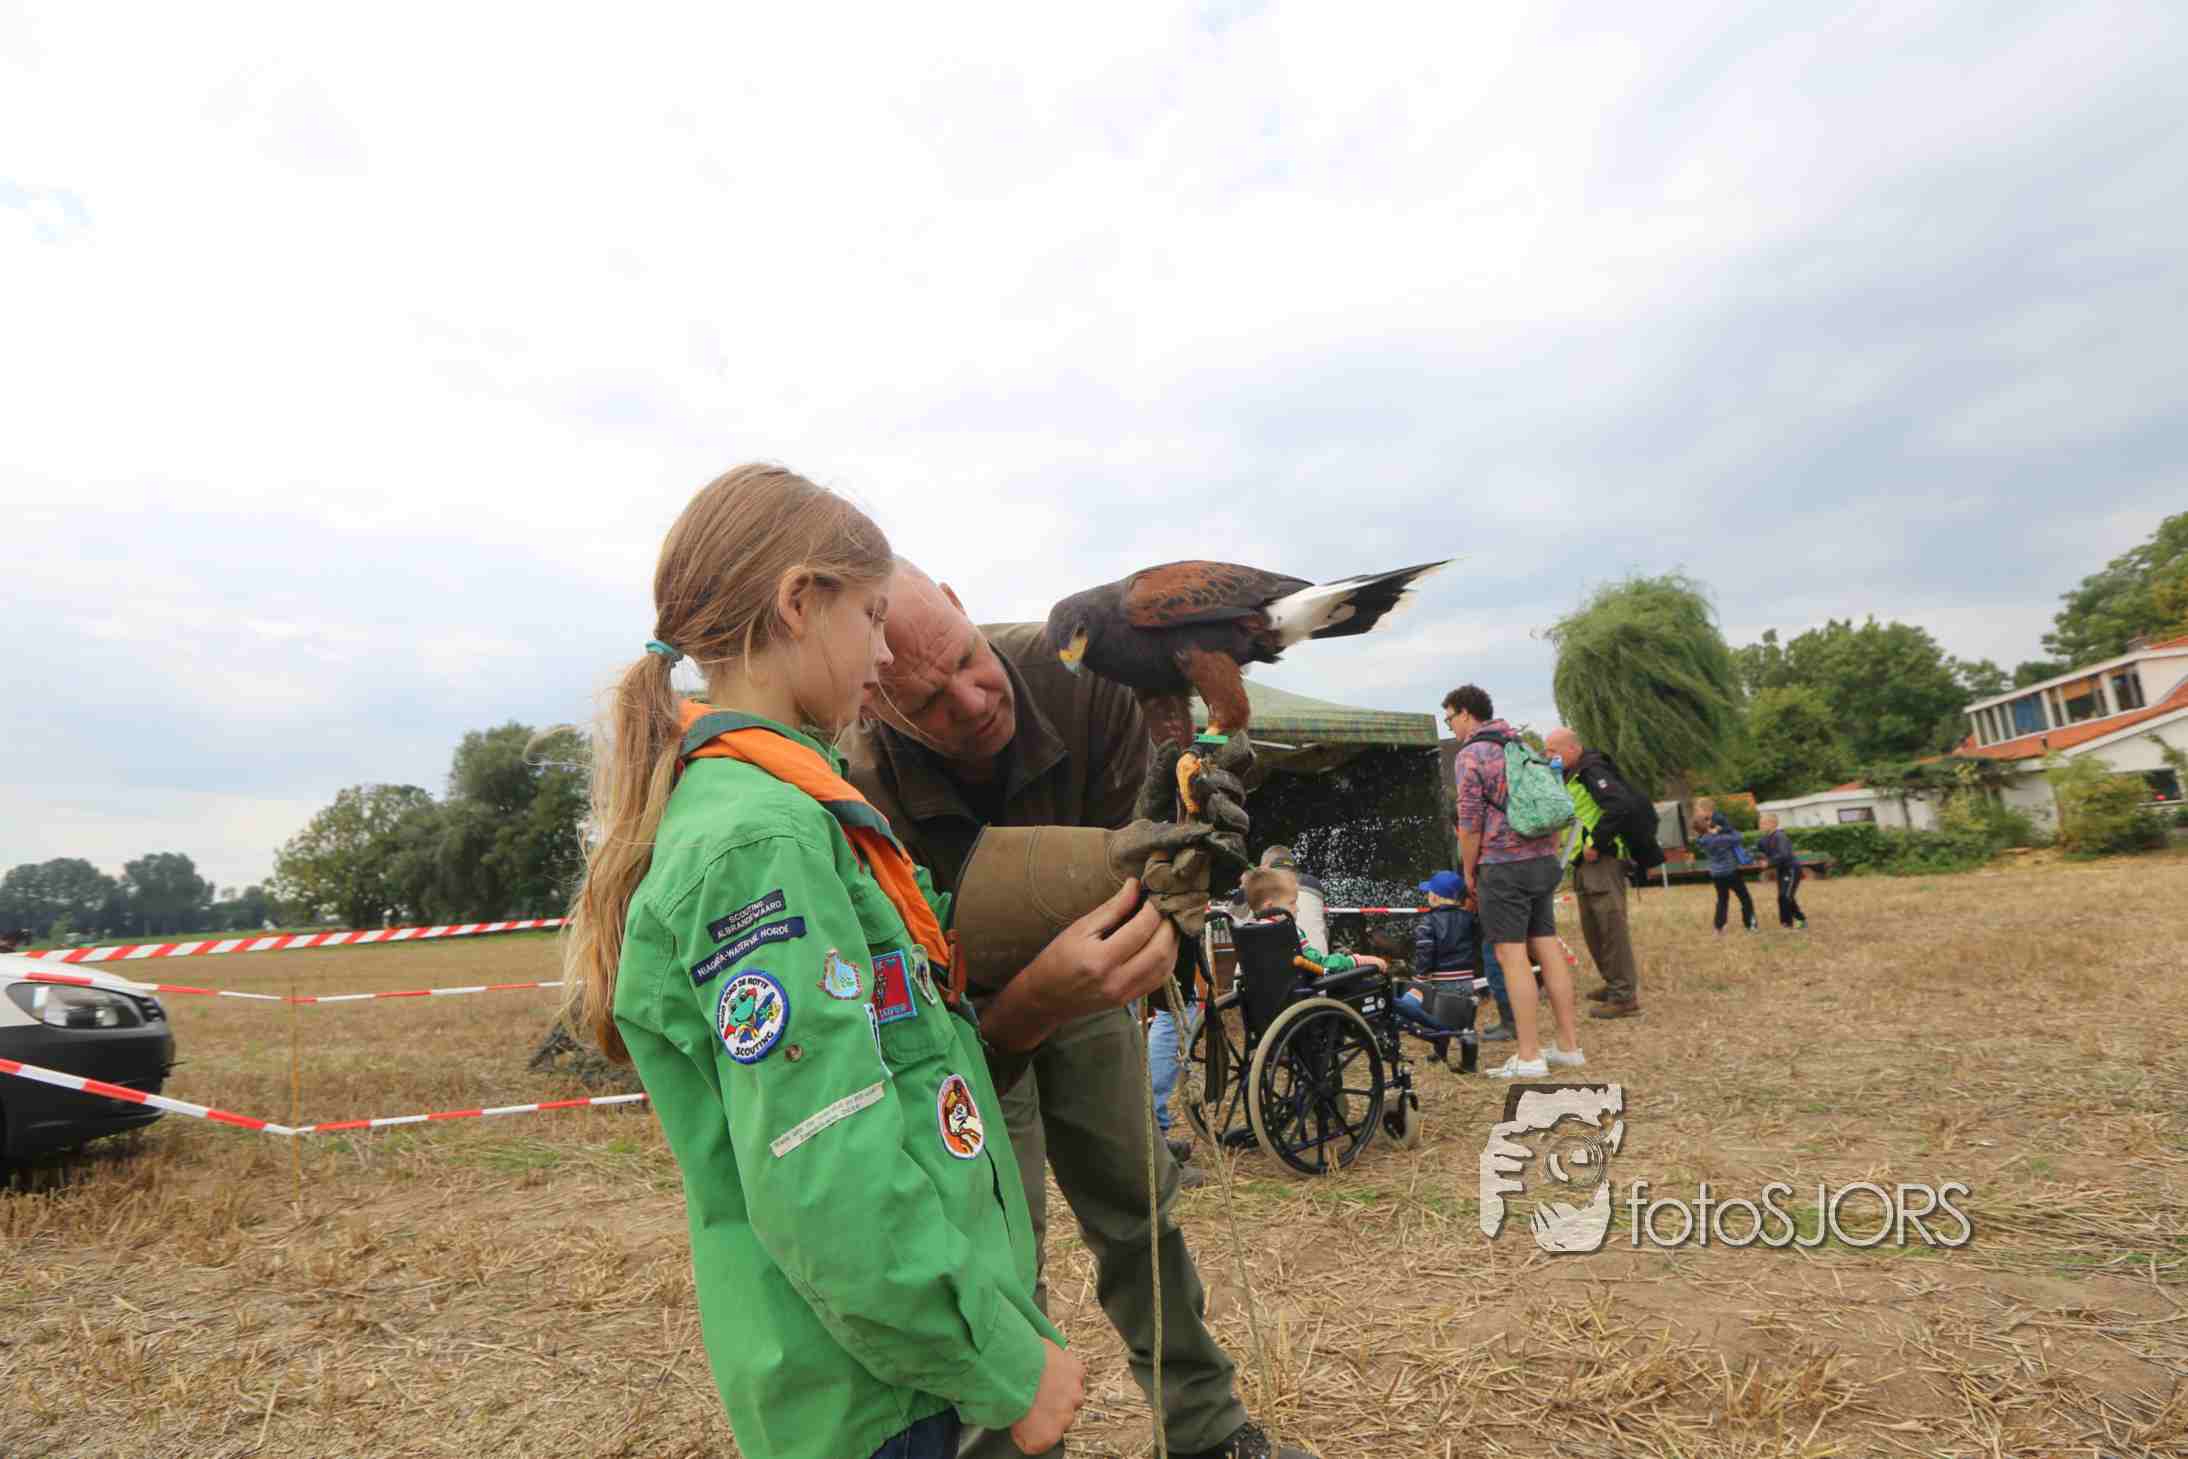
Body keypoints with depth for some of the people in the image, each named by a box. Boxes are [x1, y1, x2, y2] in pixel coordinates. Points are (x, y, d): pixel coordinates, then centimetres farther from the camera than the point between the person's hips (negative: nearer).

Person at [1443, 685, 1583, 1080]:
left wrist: (1468, 870, 1)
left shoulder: (1471, 754, -9)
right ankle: (1569, 1045, 16)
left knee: (1511, 955, -5)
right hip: (1543, 862, 8)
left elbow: (1470, 821, -11)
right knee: (1547, 948, 11)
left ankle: (1529, 1057, -4)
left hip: (1503, 867, -8)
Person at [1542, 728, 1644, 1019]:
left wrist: (1596, 843, -21)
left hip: (1603, 861, -10)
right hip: (1584, 864, 10)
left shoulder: (1592, 771, -13)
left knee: (1611, 927, -8)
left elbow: (1622, 807, -25)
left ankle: (1625, 996, -4)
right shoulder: (1569, 777, 17)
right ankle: (1613, 982, 28)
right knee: (1592, 929, 16)